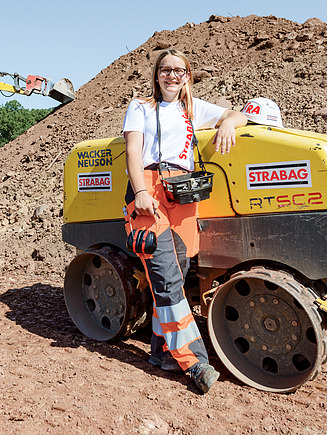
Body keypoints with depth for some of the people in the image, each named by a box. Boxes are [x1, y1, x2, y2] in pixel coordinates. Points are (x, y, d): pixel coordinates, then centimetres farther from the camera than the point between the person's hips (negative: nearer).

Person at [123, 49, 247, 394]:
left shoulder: (195, 109, 29)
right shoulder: (140, 107, 19)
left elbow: (239, 115, 27)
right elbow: (133, 151, 5)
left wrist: (228, 123, 0)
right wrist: (140, 192, -13)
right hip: (149, 188, -3)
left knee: (175, 275, -1)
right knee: (167, 278, -14)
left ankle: (162, 351, 11)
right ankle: (193, 360, -11)